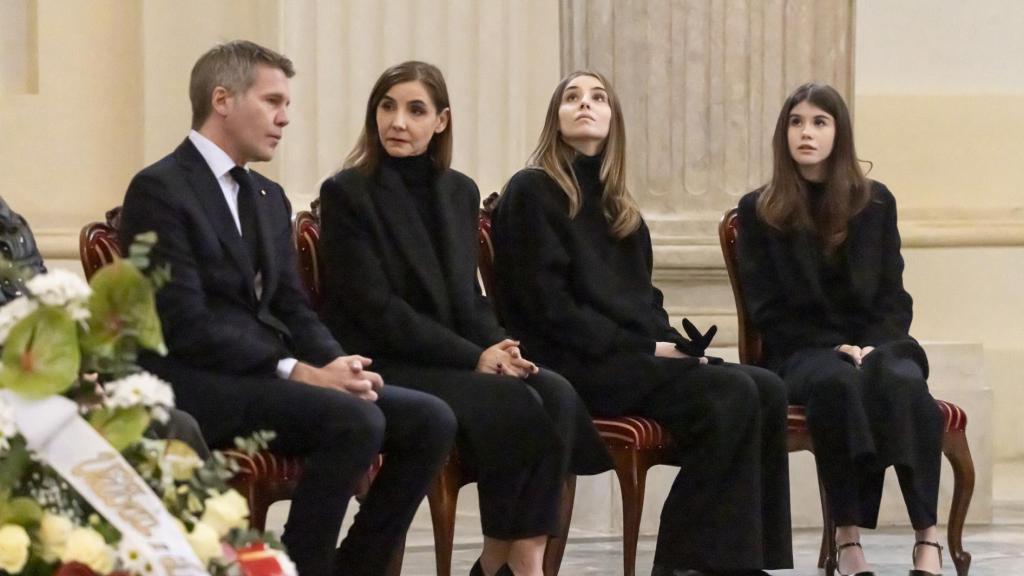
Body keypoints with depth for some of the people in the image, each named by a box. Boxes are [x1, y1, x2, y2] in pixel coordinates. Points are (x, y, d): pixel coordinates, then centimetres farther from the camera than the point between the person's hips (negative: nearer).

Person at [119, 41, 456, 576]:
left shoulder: (269, 197, 20)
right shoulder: (159, 190, -8)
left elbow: (291, 307, 16)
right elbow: (186, 324, -17)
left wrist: (336, 364, -6)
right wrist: (298, 372, -21)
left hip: (266, 373, 8)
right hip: (195, 387, -8)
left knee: (430, 420, -9)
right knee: (355, 420, -29)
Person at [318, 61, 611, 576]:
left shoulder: (460, 192, 14)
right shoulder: (346, 194, -6)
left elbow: (469, 298, 15)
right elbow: (376, 307, -13)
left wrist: (499, 346, -8)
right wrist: (474, 357, -18)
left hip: (455, 360, 6)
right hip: (381, 367, -6)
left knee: (555, 394, -23)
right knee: (515, 405, -27)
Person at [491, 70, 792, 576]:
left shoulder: (619, 209, 23)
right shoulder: (532, 192, -1)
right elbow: (547, 307, -10)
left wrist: (674, 344, -2)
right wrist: (644, 349, -13)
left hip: (634, 359, 8)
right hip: (572, 366, -8)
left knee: (767, 390, -15)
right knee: (731, 396, -26)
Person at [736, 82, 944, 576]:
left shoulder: (875, 202, 12)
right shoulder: (759, 212, 7)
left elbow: (892, 298, 10)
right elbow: (769, 310, 2)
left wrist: (873, 347, -11)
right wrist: (835, 347, -12)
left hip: (874, 343, 2)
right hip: (802, 352, -2)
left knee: (902, 381, -35)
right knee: (839, 382, -38)